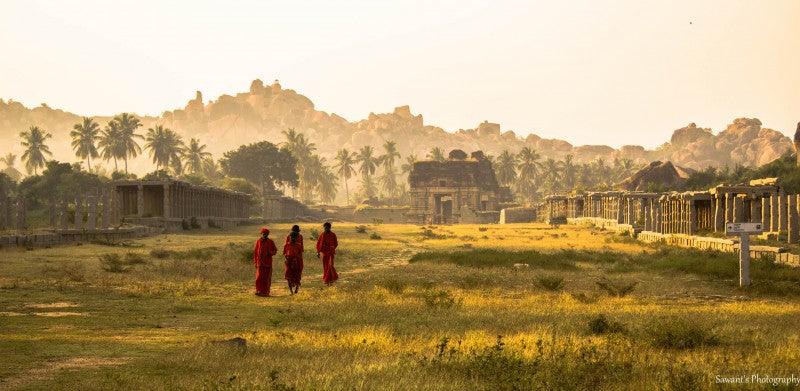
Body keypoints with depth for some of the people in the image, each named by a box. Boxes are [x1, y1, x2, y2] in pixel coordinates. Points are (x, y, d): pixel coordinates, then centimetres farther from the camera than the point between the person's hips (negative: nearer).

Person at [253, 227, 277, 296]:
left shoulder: (270, 242, 4)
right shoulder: (258, 241, 4)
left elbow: (275, 250, 9)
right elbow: (255, 252, 7)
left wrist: (270, 253, -13)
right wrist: (255, 261, 4)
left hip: (268, 262, 0)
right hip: (260, 262, 0)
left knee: (267, 278, 2)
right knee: (259, 277, -9)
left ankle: (266, 292, 9)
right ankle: (258, 291, -3)